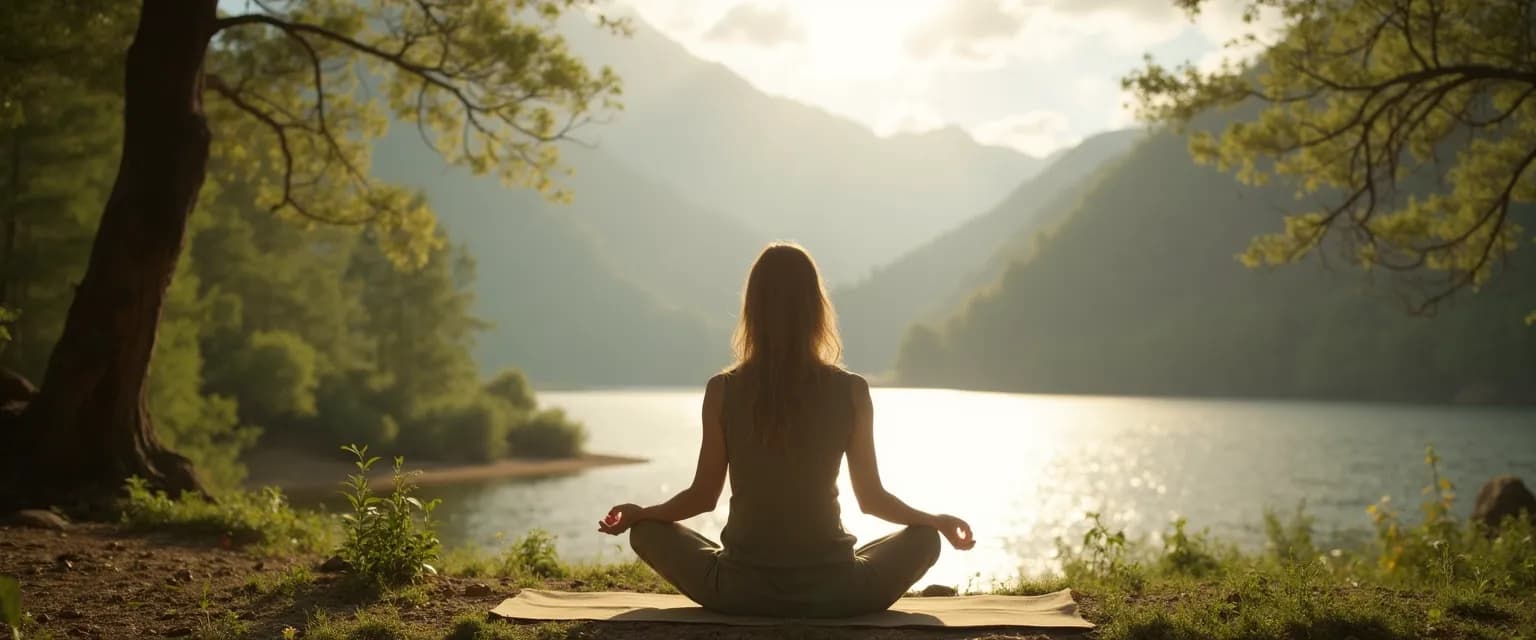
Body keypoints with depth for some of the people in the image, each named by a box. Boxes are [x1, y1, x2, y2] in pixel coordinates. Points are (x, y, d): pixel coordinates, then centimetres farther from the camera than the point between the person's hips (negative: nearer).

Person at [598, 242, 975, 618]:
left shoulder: (723, 391, -7)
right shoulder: (852, 391, -6)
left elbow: (704, 496, 2)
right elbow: (871, 498, 1)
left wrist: (638, 514, 21)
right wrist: (938, 521, 19)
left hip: (742, 590, 0)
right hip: (831, 593, 0)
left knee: (647, 531, 25)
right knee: (924, 538, 25)